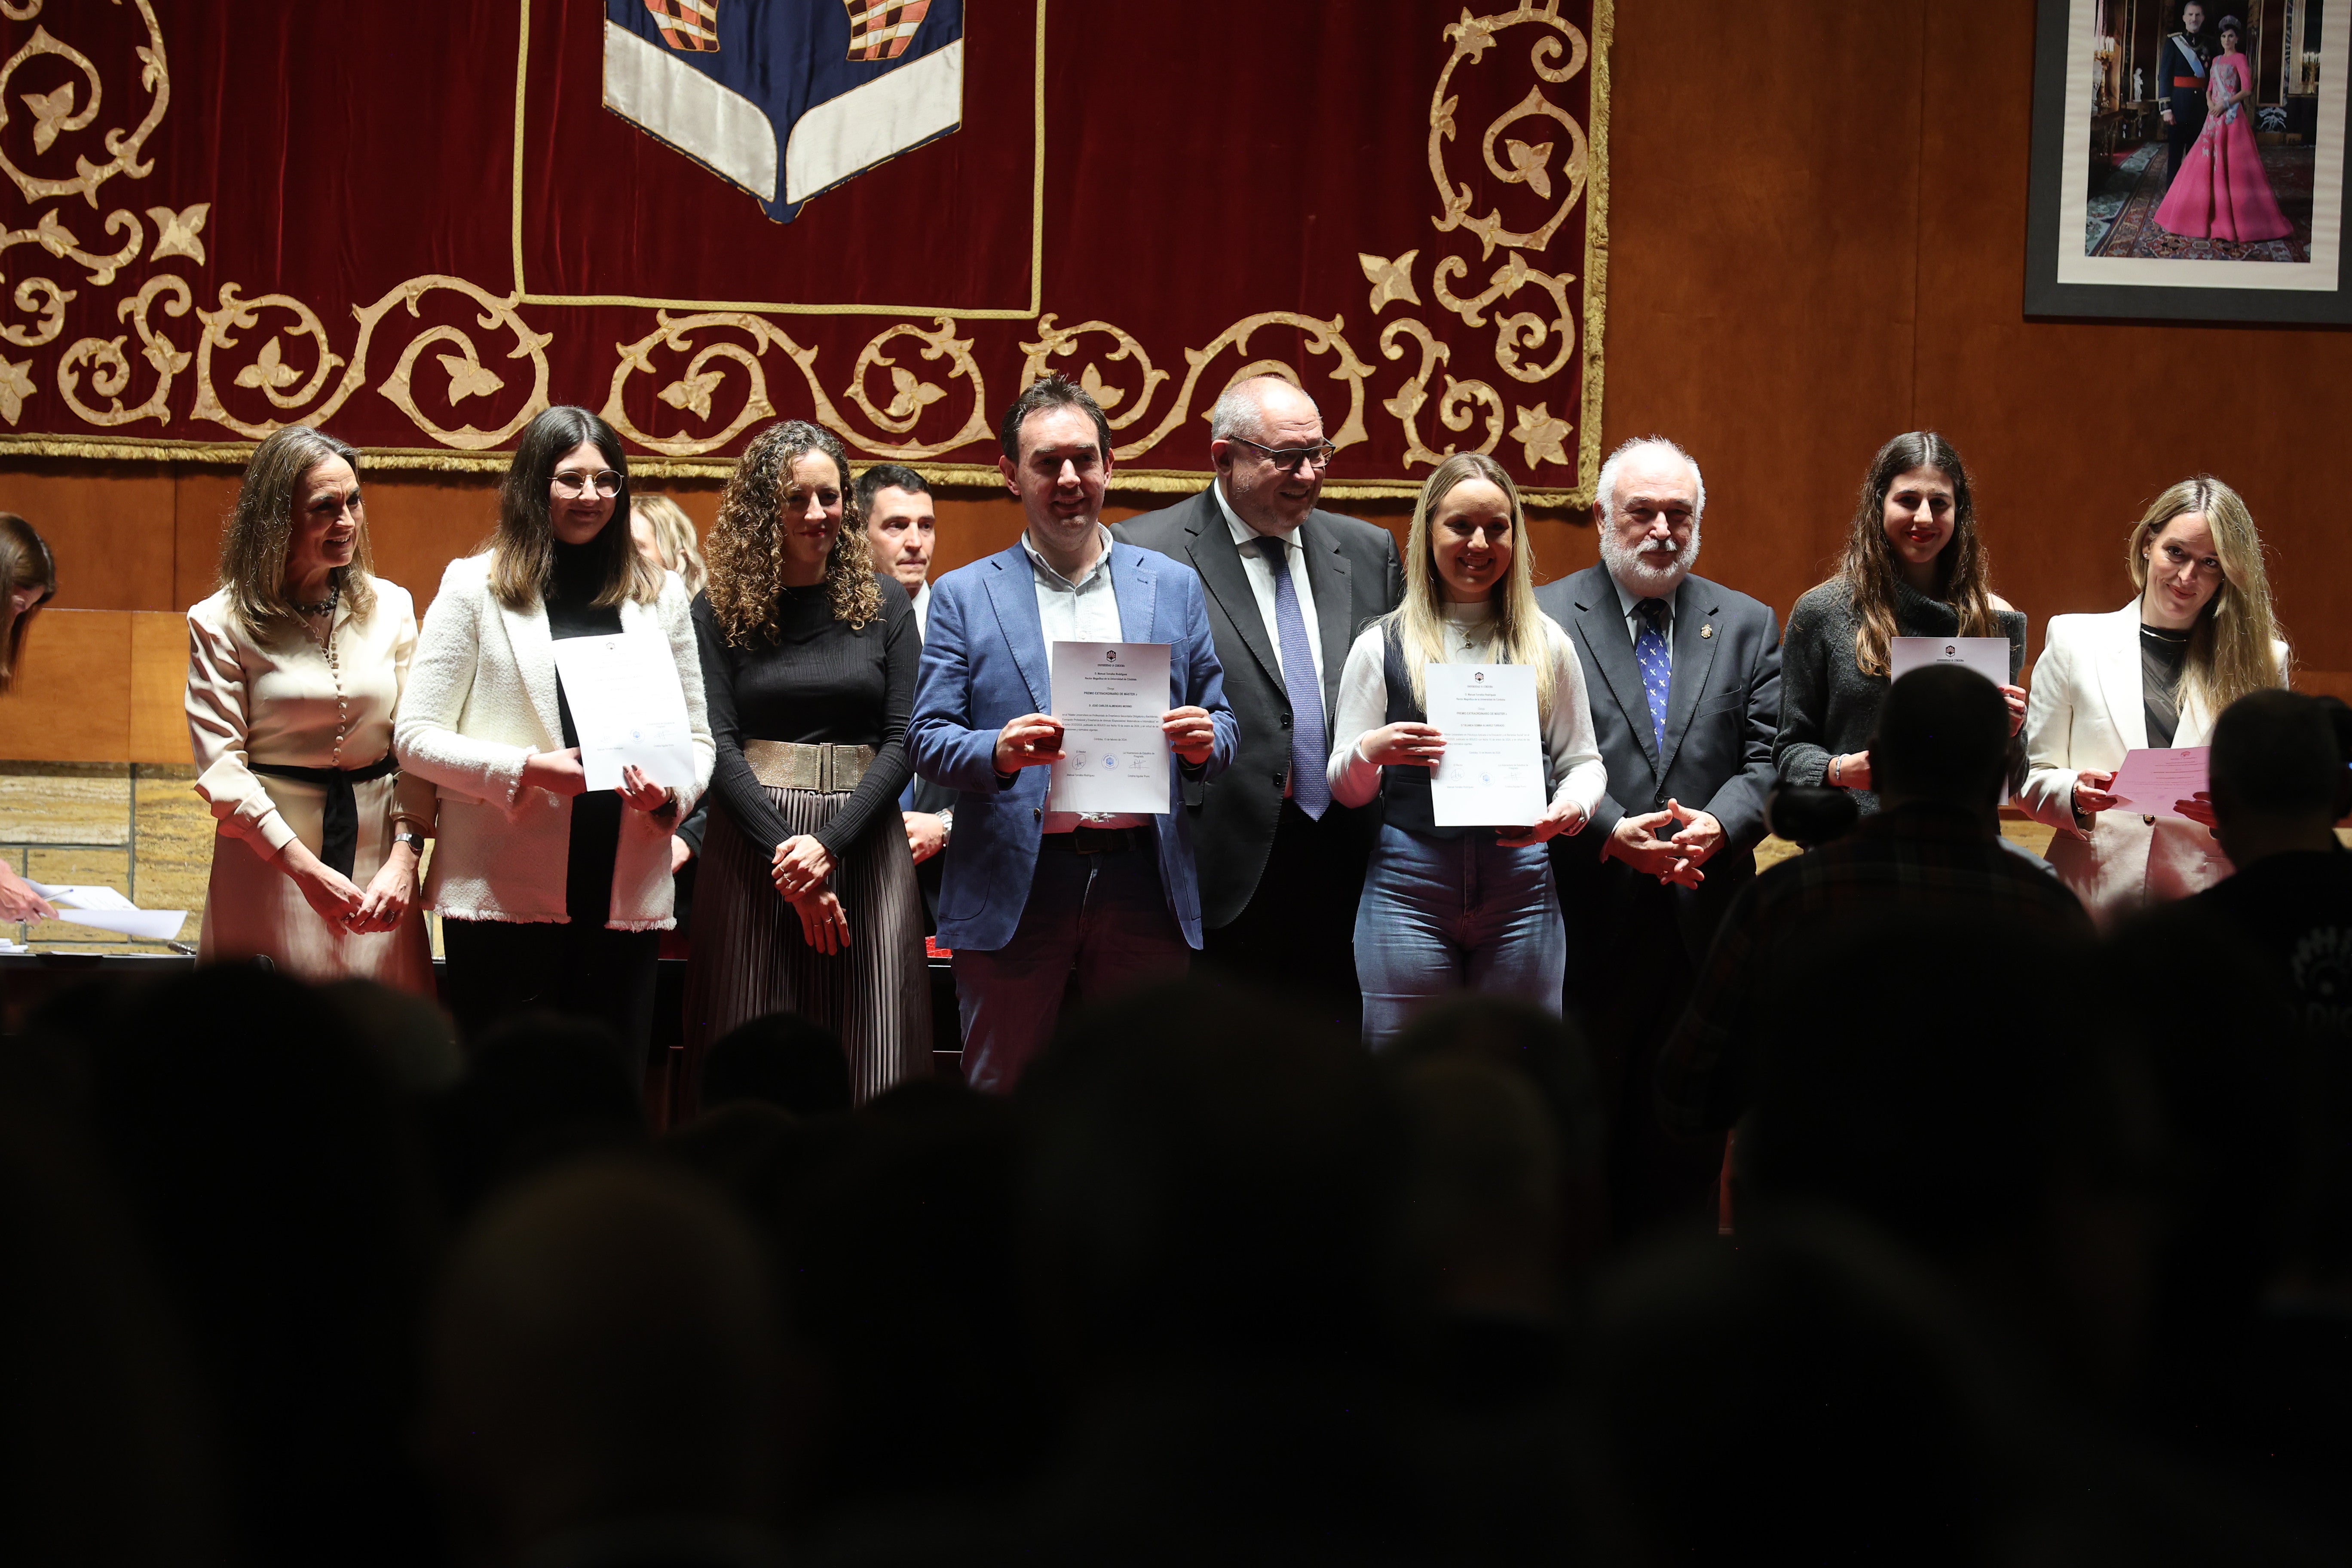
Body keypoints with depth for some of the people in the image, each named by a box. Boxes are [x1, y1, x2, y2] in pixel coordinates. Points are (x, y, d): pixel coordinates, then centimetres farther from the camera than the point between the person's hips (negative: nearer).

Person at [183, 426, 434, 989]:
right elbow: (220, 768, -10)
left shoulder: (390, 607, 7)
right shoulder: (221, 623, -4)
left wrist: (404, 856, -10)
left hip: (376, 845, 3)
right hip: (268, 858, -3)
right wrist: (306, 868, -18)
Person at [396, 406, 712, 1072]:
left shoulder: (660, 595, 14)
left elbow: (697, 735, 17)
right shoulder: (475, 588, 4)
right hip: (505, 893, -3)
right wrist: (525, 770, -15)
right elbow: (416, 736, 0)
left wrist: (671, 795, -6)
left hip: (625, 894, 3)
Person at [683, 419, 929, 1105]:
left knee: (873, 1072, -5)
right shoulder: (721, 610, 5)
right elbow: (718, 743, -2)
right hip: (752, 846, -1)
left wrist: (829, 845, -11)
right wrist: (786, 856, -13)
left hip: (863, 839, 1)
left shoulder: (883, 605, 9)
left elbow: (902, 740, 2)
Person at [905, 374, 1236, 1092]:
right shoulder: (964, 596, 7)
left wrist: (1205, 743, -10)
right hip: (1015, 890, -1)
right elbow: (928, 737, 2)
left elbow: (1219, 724, 14)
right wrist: (997, 752, -19)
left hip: (1144, 879, 1)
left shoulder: (1174, 586, 12)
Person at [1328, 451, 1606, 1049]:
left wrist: (1571, 808, -7)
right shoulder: (1382, 646, 6)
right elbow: (1343, 790, 8)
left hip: (1520, 884, 1)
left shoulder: (1547, 644, 11)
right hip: (1408, 884, -1)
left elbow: (1583, 762, 15)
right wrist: (1370, 750, -14)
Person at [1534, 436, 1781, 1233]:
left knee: (1685, 1158, 6)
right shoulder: (1544, 617, 2)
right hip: (1586, 924, -3)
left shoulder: (1748, 625, 12)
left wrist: (1718, 825, -16)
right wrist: (1613, 831, -19)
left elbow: (1769, 756, 4)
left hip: (1703, 922, 3)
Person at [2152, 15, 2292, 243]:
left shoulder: (2240, 59, -3)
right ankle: (2212, 210, 10)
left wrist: (2225, 104, -14)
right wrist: (2210, 103, -2)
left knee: (2233, 163, -9)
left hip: (2232, 115, -7)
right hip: (2215, 115, 7)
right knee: (2207, 160, 4)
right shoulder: (2217, 60, 18)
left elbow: (2247, 90, -10)